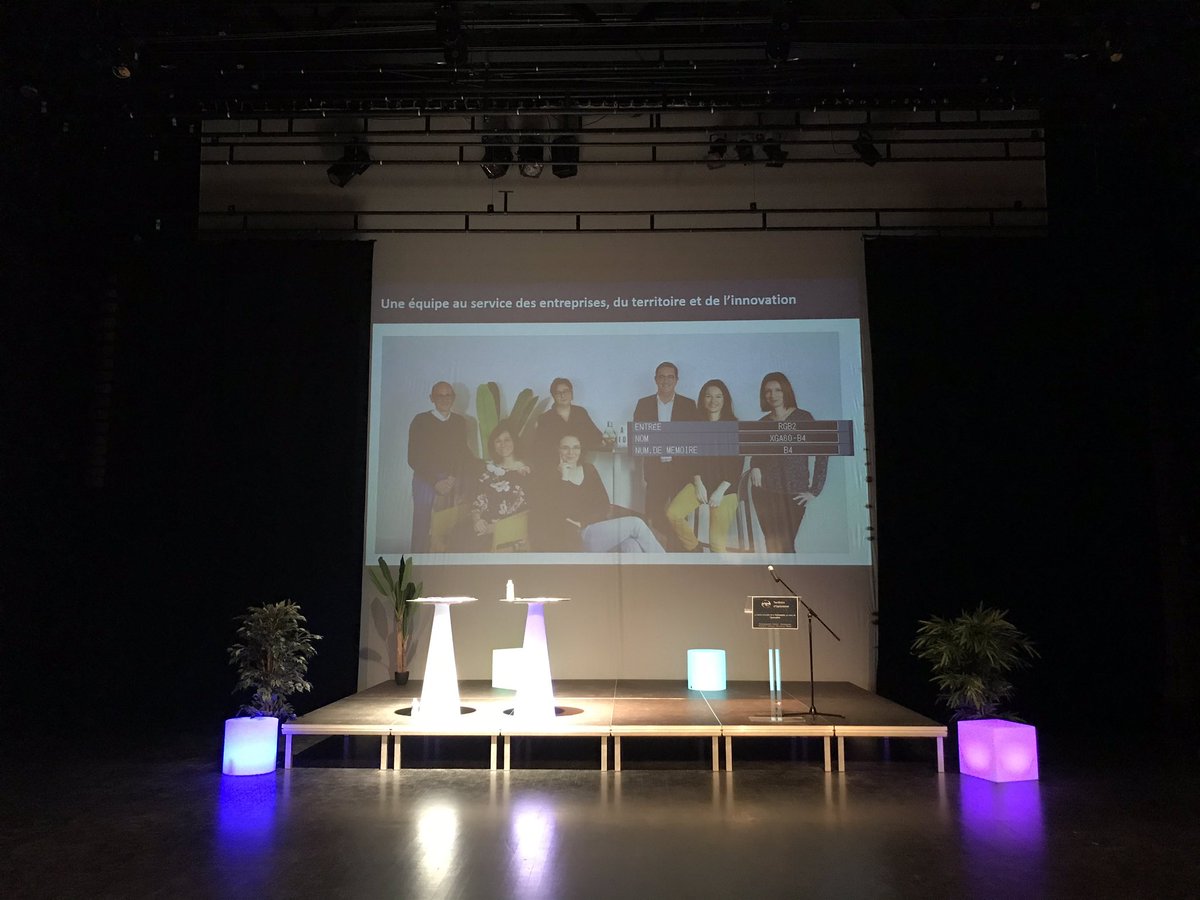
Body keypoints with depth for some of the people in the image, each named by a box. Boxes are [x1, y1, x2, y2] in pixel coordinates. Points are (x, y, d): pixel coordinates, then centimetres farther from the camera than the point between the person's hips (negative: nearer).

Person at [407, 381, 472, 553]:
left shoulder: (460, 422, 11)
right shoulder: (421, 420, 2)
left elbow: (465, 455, 12)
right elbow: (413, 458, -1)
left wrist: (454, 479, -5)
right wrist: (435, 482, -9)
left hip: (452, 482, 2)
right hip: (425, 480, -2)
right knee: (421, 527, -5)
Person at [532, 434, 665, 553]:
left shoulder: (589, 469, 17)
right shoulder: (549, 477, 3)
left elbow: (603, 502, 8)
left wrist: (582, 522, -6)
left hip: (602, 529, 5)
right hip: (578, 537, -5)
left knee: (631, 545, -29)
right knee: (635, 524, -21)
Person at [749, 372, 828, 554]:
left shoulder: (803, 417, 1)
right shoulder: (762, 423, 12)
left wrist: (814, 490, -8)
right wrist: (754, 467, -3)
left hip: (794, 492, -3)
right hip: (765, 491, 3)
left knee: (785, 544, -8)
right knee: (772, 544, 1)